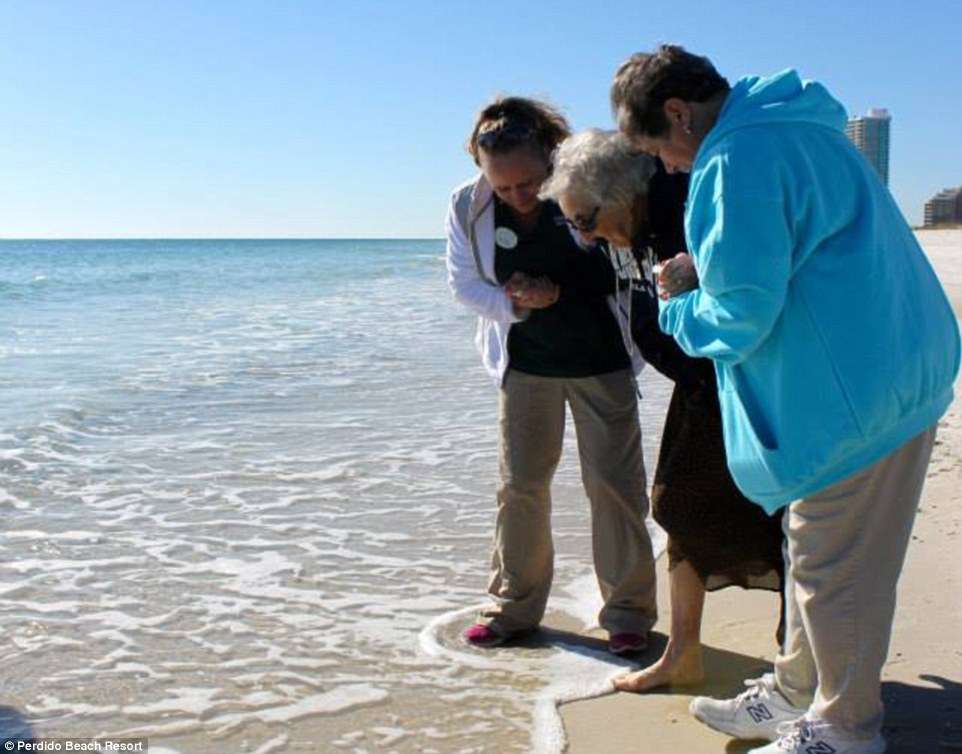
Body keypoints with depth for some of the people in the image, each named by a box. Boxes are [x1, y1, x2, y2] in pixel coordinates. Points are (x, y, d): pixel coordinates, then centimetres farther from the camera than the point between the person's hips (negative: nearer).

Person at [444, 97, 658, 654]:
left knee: (614, 481, 1)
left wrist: (554, 292, -25)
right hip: (526, 361, 3)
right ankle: (516, 605, 23)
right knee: (520, 483, 8)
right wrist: (513, 302, -19)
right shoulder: (469, 207, -13)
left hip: (600, 360, -2)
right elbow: (464, 283, -3)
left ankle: (628, 610, 14)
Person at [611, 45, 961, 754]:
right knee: (814, 550, 20)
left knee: (833, 565, 4)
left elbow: (743, 313, -20)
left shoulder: (735, 158, -17)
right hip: (901, 368, 10)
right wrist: (707, 271, 16)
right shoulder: (802, 127, 15)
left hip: (856, 389, -10)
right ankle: (796, 692, 35)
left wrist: (678, 313, 1)